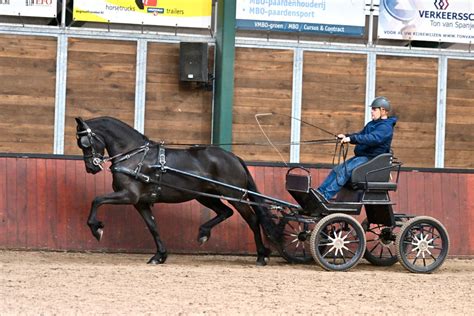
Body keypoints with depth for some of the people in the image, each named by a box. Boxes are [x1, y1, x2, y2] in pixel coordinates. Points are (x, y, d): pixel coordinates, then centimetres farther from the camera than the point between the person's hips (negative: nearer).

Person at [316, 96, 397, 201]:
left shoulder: (385, 127, -13)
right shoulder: (372, 124, 20)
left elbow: (373, 138, -29)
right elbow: (360, 135, 27)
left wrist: (351, 139, -34)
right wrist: (346, 136, 6)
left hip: (371, 158, -10)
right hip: (361, 156, 10)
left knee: (345, 170, -26)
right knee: (337, 170, -4)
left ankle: (326, 195, -32)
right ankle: (320, 192, -8)